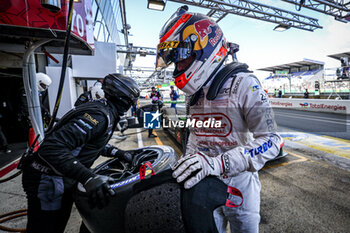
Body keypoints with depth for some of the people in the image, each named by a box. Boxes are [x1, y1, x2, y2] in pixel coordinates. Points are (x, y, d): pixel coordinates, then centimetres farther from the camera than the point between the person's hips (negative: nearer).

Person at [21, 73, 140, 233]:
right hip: (48, 183, -9)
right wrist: (88, 177, -40)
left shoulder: (106, 113, 4)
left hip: (63, 181, 9)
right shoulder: (100, 116, -28)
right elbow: (52, 147, -34)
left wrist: (116, 152, 6)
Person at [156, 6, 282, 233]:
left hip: (239, 182, -4)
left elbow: (271, 141, -21)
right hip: (204, 183, 5)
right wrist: (187, 164, 7)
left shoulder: (242, 83, -16)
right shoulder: (194, 93, 5)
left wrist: (218, 163, -32)